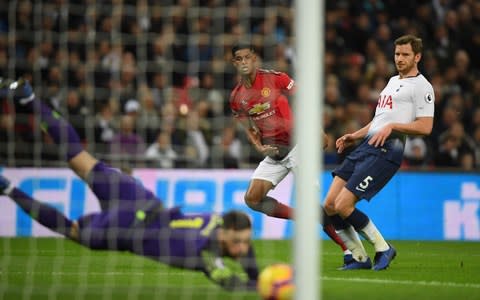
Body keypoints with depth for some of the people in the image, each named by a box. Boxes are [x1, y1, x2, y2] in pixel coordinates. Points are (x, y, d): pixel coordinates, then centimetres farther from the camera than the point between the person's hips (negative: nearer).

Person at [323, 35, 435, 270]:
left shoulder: (421, 86, -2)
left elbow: (425, 127, -11)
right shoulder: (393, 81, 25)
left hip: (385, 151, -9)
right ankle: (359, 258, 10)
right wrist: (354, 136, 23)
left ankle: (383, 249, 0)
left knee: (343, 206, -16)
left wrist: (392, 127, -19)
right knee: (330, 205, 0)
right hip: (365, 145, 9)